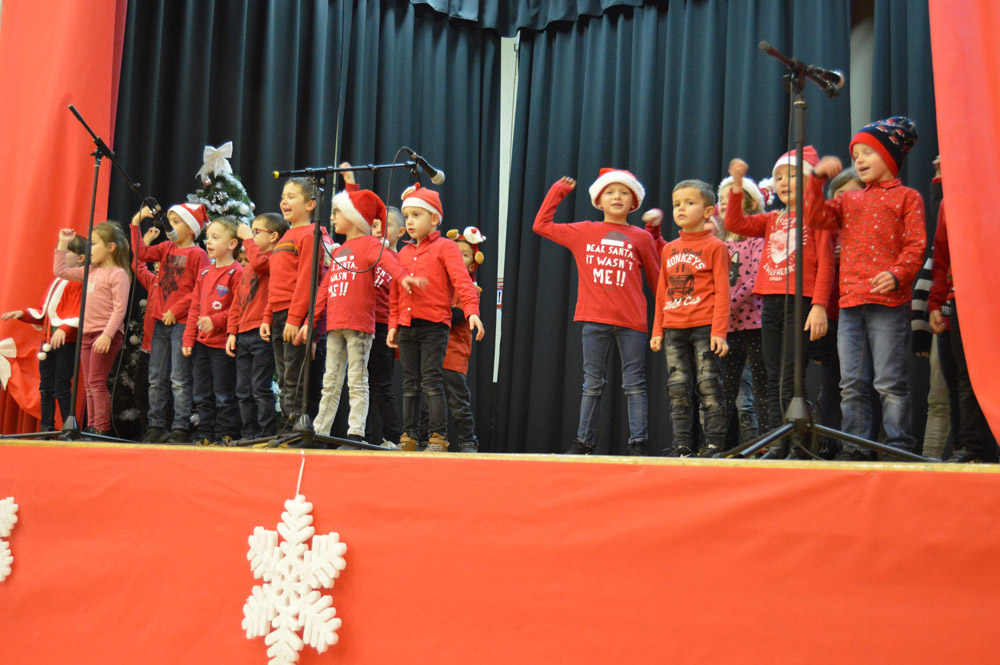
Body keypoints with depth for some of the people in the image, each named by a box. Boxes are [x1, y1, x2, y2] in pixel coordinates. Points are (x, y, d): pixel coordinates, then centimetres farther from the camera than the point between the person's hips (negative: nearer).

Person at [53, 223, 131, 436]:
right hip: (87, 333, 9)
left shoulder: (117, 274, -8)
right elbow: (61, 271, 24)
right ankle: (92, 427, 13)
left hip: (106, 335, -9)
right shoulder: (90, 272, 17)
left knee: (97, 382, -10)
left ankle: (102, 428, -8)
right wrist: (62, 245, 20)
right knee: (89, 384, 9)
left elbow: (119, 308, -16)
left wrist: (107, 334, -24)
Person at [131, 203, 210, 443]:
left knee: (179, 378, -5)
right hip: (161, 322, 7)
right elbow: (142, 253, 3)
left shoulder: (197, 254, -6)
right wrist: (136, 224, -2)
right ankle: (156, 427, 14)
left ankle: (181, 428, 0)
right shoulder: (167, 248, 14)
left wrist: (175, 310, -13)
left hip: (182, 322, -7)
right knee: (156, 378, 8)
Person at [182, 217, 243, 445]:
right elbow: (195, 308, 16)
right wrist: (188, 339, 10)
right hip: (201, 343, 8)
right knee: (202, 395, 11)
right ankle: (205, 435, 19)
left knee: (224, 396, -2)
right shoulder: (204, 273, 15)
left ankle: (225, 436, 5)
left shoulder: (237, 273, -9)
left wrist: (216, 321, -20)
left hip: (223, 344, -8)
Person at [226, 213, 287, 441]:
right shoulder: (247, 267, 21)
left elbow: (259, 263, -28)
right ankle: (248, 435, 16)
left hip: (262, 334, -9)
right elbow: (237, 301, 21)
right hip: (243, 335, 9)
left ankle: (266, 435, -2)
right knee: (243, 391, 10)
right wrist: (232, 332, 13)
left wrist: (247, 238, -12)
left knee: (260, 388, -7)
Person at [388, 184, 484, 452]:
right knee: (410, 384, 9)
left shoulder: (445, 247, -1)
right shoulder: (403, 253, 17)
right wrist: (393, 325, 13)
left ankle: (439, 437, -1)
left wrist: (472, 311, -25)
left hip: (434, 325, -6)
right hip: (407, 327, 6)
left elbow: (462, 281, -12)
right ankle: (409, 437, 14)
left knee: (432, 382, -7)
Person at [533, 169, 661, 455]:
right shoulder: (584, 232, 8)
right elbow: (541, 225, 13)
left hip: (632, 322, -1)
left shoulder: (642, 238, 5)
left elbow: (658, 280, 10)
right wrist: (556, 192, 12)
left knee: (634, 386, 1)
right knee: (592, 385, 8)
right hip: (595, 321, 1)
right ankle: (583, 442, 14)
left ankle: (638, 443, 3)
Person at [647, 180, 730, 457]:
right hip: (673, 330, 5)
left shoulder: (715, 247, 0)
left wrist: (719, 331, -12)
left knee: (709, 387, -5)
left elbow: (722, 292, -5)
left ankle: (714, 445, 0)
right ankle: (682, 445, 10)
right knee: (678, 390, 5)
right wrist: (657, 330, 13)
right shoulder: (669, 249, 16)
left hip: (704, 328, -5)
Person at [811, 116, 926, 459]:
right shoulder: (849, 200, 23)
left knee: (890, 382, -6)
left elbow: (916, 244, -2)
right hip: (850, 302, 5)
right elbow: (816, 216, 9)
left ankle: (899, 447, 0)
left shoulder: (907, 197, 7)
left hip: (888, 301, -5)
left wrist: (897, 274, -19)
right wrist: (818, 179, 0)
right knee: (852, 383, 5)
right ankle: (855, 446, 10)